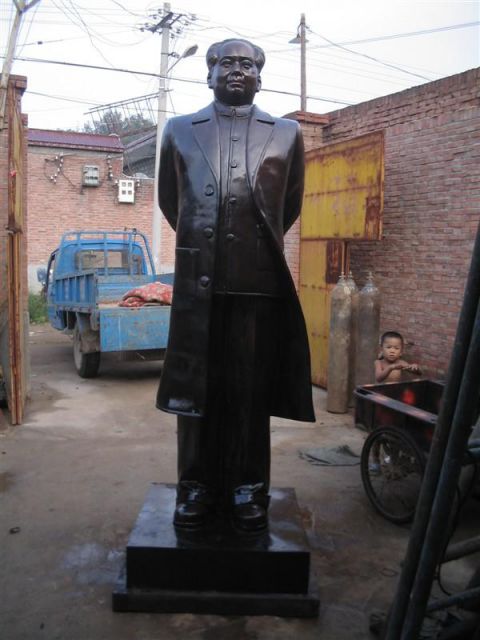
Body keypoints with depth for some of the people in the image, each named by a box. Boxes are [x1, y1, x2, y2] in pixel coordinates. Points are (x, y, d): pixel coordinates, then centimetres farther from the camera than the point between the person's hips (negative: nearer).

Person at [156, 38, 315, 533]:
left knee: (251, 392, 5)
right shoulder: (179, 131, 13)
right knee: (195, 389, 5)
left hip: (260, 283, 0)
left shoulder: (286, 134, 12)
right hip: (198, 282, 1)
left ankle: (247, 489, 18)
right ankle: (196, 487, 18)